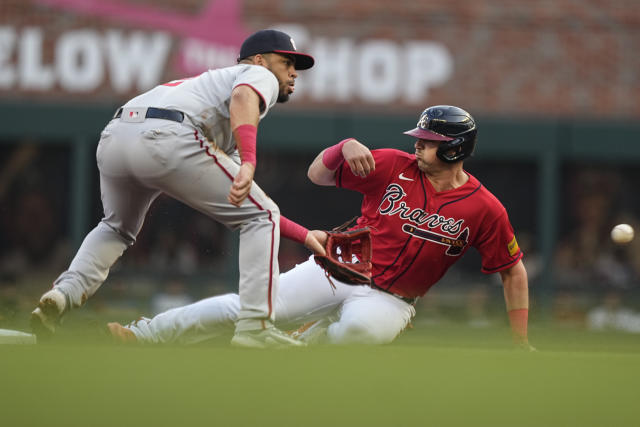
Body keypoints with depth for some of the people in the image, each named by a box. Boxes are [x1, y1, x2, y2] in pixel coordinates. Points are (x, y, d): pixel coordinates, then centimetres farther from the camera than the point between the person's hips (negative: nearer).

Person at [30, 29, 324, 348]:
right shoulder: (259, 74, 21)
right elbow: (243, 98, -8)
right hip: (169, 138, -8)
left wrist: (303, 236, 39)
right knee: (261, 217, 7)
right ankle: (254, 326, -5)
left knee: (118, 228, 35)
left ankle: (63, 295, 11)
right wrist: (248, 163, -23)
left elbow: (238, 205, 40)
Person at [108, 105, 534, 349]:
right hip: (339, 272, 3)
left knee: (361, 325, -40)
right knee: (245, 306, -11)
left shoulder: (484, 209, -9)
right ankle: (143, 336, -2)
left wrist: (521, 342, -2)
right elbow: (318, 174, 5)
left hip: (389, 301, -3)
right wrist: (347, 147, -17)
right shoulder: (394, 166, -2)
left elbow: (513, 270, 0)